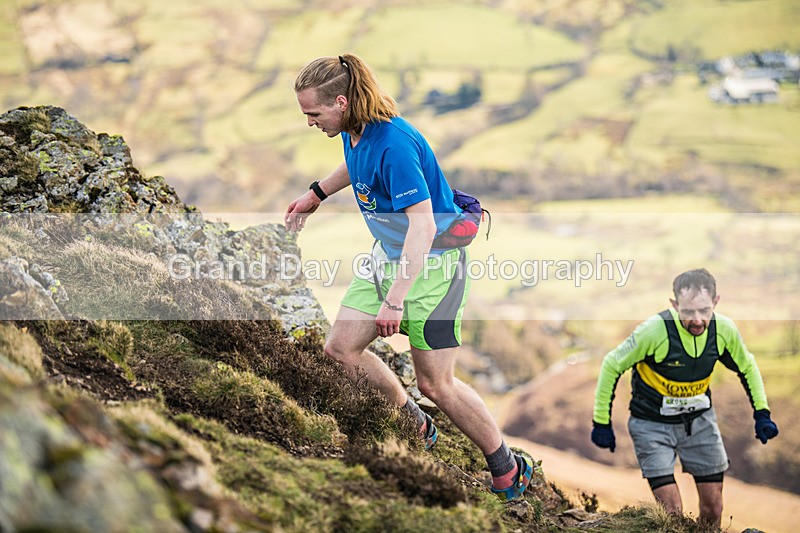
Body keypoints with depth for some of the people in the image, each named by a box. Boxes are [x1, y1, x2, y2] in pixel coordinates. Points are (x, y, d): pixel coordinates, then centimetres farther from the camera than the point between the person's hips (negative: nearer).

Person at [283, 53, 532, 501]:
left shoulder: (394, 144, -29)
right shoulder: (354, 131, -1)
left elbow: (423, 226, -32)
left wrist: (395, 300, -34)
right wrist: (316, 195, 32)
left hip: (432, 262, -9)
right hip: (389, 255, 9)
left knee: (435, 383, -5)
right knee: (341, 349, 5)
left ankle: (509, 471, 12)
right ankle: (416, 428, 25)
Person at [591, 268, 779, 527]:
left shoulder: (724, 330, -15)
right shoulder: (655, 330, -28)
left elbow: (747, 367, 8)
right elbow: (611, 366, -14)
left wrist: (762, 413, 1)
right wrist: (602, 422, -9)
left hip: (699, 419, 4)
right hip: (652, 424, -4)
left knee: (713, 508, 8)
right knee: (671, 512, -12)